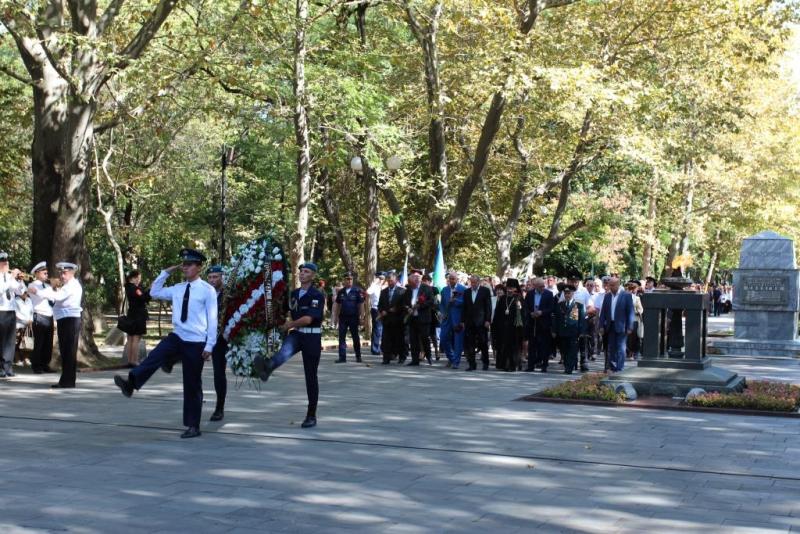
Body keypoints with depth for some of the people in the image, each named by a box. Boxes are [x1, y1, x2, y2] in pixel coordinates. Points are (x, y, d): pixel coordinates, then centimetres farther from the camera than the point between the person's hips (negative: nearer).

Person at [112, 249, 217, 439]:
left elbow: (212, 320, -8)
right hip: (176, 337, 5)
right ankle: (131, 383, -42)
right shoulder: (177, 289, 10)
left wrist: (209, 346, -12)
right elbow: (155, 292, 22)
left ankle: (193, 426, 11)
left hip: (196, 342, -5)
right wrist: (167, 272, 11)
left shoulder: (207, 290, -7)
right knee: (154, 356, -24)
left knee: (192, 385, 2)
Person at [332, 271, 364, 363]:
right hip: (342, 317, 3)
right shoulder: (341, 292, 6)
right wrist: (335, 317, 9)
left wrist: (361, 318, -9)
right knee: (341, 337, 1)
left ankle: (358, 356, 19)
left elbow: (361, 305, -6)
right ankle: (342, 357, 4)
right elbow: (337, 304, 12)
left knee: (355, 337, 7)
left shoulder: (357, 291, -5)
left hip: (353, 318, -3)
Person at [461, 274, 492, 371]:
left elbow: (488, 306, -3)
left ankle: (485, 363, 15)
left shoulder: (485, 291, 0)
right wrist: (463, 321, 6)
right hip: (469, 322, 3)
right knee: (469, 344, 0)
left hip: (481, 322, -3)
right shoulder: (467, 292, 12)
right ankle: (472, 364, 6)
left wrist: (488, 320, -10)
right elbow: (464, 307, 12)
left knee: (483, 344, 3)